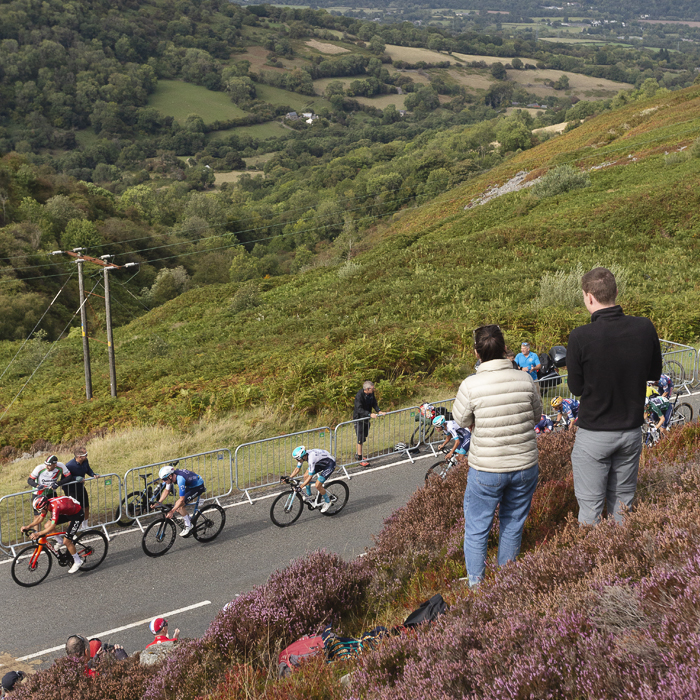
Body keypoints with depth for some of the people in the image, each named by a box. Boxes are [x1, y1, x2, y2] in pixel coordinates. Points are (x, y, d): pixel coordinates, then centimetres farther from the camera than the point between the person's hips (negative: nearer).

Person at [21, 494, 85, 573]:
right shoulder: (46, 504, -10)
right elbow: (40, 518, 3)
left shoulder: (55, 507, -35)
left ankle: (78, 562, 8)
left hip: (77, 514, -9)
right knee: (47, 526, -2)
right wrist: (28, 527, -7)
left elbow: (53, 526, -40)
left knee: (66, 541, -10)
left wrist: (38, 534, -44)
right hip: (67, 512, 9)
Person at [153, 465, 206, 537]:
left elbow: (181, 499, -32)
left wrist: (171, 511, -33)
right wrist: (158, 503, -5)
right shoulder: (170, 477, -11)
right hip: (190, 486, 9)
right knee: (177, 508, 1)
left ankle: (188, 526, -3)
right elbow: (166, 491, 4)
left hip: (198, 487, -8)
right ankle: (189, 521, 22)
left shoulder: (180, 479, -36)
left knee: (180, 505, -19)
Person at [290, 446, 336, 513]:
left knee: (318, 485, -13)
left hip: (330, 464, -9)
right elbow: (297, 469, 1)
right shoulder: (302, 455, -13)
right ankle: (308, 496, 19)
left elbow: (310, 477, -32)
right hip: (321, 463, 9)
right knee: (306, 477, -1)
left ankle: (327, 502, 9)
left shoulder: (311, 459, -37)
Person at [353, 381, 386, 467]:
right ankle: (360, 459, 4)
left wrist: (379, 411, -10)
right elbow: (359, 409, -32)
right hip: (358, 419, -8)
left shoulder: (371, 394, -5)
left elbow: (374, 403, 7)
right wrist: (370, 414, -39)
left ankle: (358, 455, 33)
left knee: (363, 438, 17)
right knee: (360, 439, -4)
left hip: (366, 419, 8)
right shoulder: (359, 395, -27)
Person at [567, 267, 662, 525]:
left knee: (590, 507, 8)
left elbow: (576, 388, -8)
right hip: (631, 431, 4)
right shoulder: (645, 328, -9)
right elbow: (655, 374, 6)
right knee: (623, 502, 19)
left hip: (594, 434, -4)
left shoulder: (581, 337, -20)